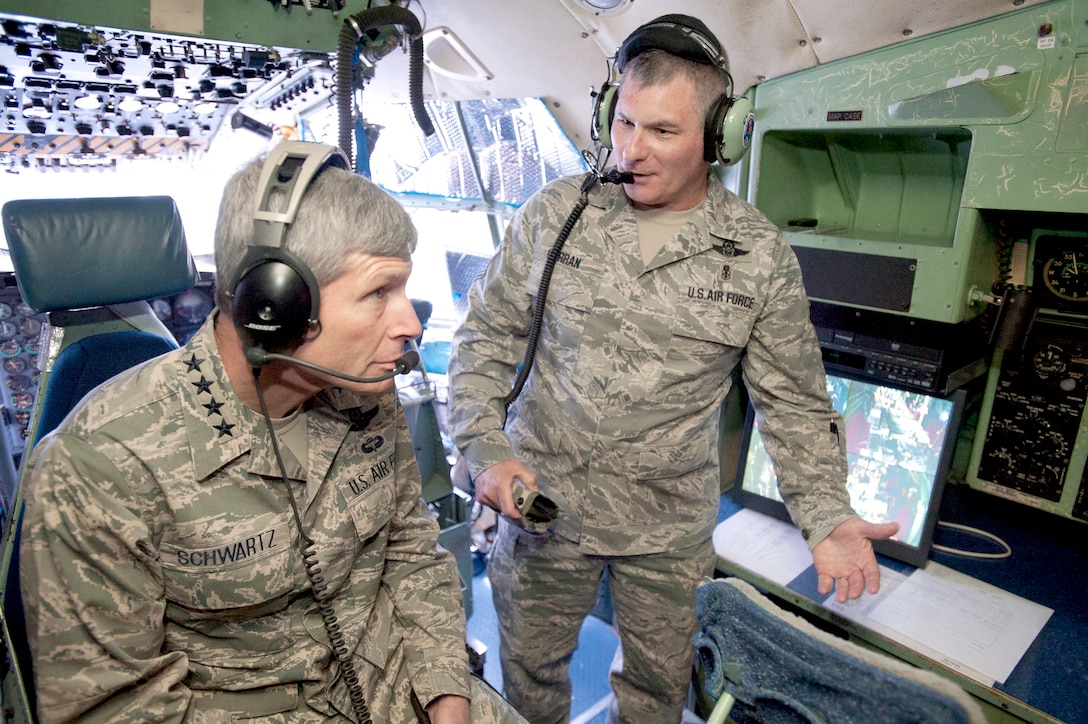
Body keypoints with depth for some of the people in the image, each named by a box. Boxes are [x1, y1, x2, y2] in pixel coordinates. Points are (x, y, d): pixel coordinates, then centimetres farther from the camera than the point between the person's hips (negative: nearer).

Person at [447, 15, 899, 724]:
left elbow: (796, 403, 0)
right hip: (541, 503, 1)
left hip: (670, 531, 0)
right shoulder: (556, 212, -7)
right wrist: (485, 448, -13)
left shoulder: (761, 256, -8)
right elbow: (486, 335, -1)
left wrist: (828, 517, -12)